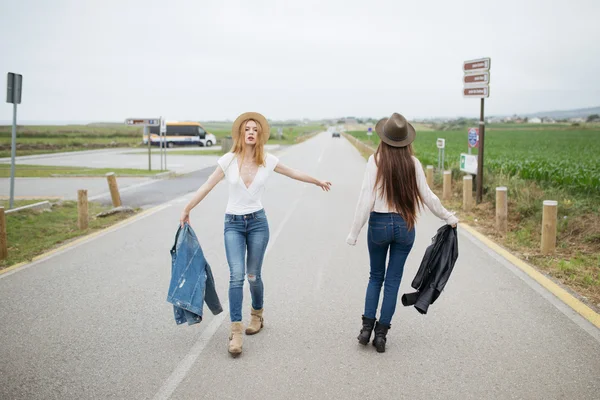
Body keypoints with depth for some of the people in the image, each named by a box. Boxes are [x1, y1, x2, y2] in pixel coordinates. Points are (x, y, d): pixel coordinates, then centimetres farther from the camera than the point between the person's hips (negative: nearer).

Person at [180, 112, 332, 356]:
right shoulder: (229, 160, -6)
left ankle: (257, 315, 35)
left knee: (253, 276, 7)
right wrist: (187, 210, 3)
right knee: (236, 275, -13)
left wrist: (318, 182, 26)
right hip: (233, 223, -1)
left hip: (257, 222, 1)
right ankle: (236, 331, -9)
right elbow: (207, 187, 0)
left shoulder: (268, 161, -3)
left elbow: (294, 174, 13)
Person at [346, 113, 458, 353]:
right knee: (393, 280, 10)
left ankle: (367, 328, 12)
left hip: (379, 224, -1)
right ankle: (381, 333, 12)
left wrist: (354, 233, -6)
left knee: (375, 276, 18)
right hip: (405, 225, 1)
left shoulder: (375, 161, -10)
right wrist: (448, 218, 16)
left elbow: (366, 199, -12)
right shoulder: (412, 163, -4)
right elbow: (427, 197, 1)